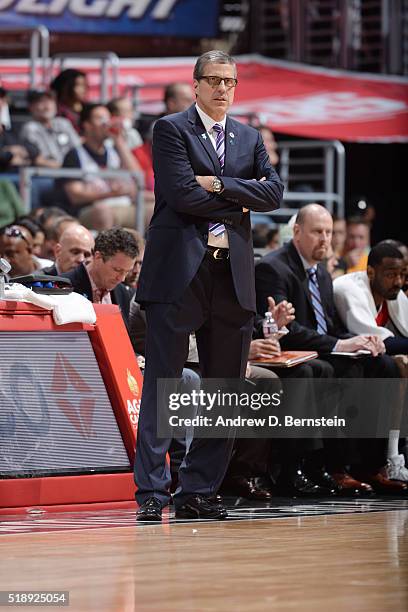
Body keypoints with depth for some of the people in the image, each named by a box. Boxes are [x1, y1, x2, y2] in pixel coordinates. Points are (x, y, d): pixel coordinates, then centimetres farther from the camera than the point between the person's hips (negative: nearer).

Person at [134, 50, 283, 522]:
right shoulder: (171, 129, 2)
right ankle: (152, 492, -9)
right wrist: (239, 202, -2)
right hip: (180, 271, -6)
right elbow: (182, 193, -11)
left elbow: (274, 192, 3)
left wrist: (220, 185, -8)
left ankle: (197, 492, 12)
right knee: (162, 385, -8)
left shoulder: (250, 138, 18)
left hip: (232, 275, 6)